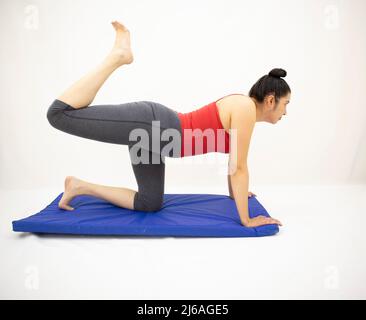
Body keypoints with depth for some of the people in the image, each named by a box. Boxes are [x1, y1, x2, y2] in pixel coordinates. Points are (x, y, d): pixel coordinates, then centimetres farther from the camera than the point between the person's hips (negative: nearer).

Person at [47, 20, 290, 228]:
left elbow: (233, 159, 28)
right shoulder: (246, 109, -13)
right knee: (59, 114, -14)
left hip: (154, 132, 10)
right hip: (150, 124, -10)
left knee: (150, 204, 15)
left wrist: (235, 193, 37)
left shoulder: (242, 107, 16)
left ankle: (80, 187, 19)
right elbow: (239, 168, -13)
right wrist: (246, 220, -5)